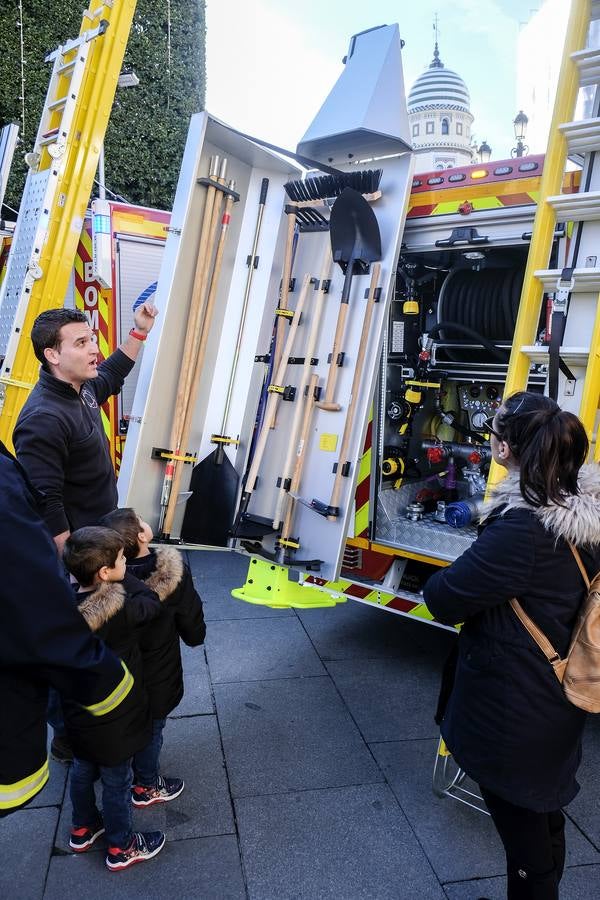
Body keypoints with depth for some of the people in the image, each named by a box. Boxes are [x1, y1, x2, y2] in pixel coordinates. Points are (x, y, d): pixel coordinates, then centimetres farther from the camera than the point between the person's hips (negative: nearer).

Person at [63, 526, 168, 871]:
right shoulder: (119, 610, -34)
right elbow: (152, 603, -17)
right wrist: (124, 577, -12)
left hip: (78, 714, 6)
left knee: (83, 770, 28)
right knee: (116, 782, 17)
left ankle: (83, 829, 52)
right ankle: (122, 848, 39)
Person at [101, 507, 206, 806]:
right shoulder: (173, 571, -31)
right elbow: (194, 634, -19)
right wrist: (196, 635, 4)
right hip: (156, 675, -3)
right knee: (150, 730, 21)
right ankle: (146, 786, 44)